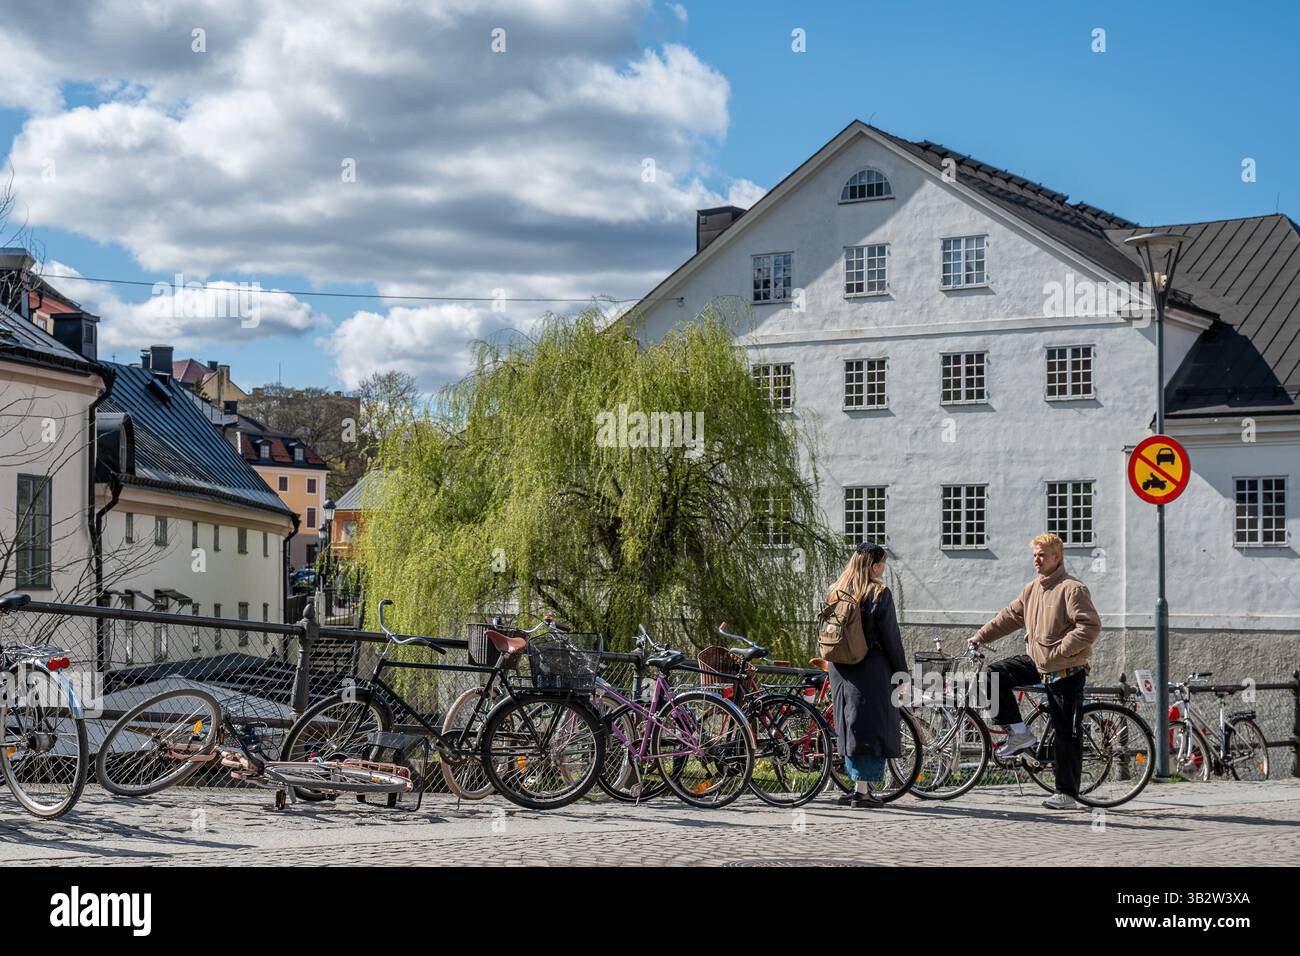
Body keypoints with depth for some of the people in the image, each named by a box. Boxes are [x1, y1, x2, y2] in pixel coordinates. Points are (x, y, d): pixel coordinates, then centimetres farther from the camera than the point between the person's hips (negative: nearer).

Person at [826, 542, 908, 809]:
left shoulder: (834, 593, 8)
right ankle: (862, 790, -5)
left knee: (849, 727, 13)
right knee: (872, 726, -2)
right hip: (871, 668, -6)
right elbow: (891, 637, -9)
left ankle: (857, 784, 18)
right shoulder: (879, 594, -10)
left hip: (840, 669, 6)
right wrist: (901, 671, -2)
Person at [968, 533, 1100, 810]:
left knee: (1066, 734, -2)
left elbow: (1090, 626, -22)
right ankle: (1019, 733, 1)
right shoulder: (1033, 589, 9)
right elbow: (1010, 616, 18)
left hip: (1065, 671, -8)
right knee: (997, 674, -7)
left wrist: (1059, 649, -23)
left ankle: (1067, 795, 4)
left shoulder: (1073, 589, -15)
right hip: (1037, 663, 8)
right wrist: (980, 636, 12)